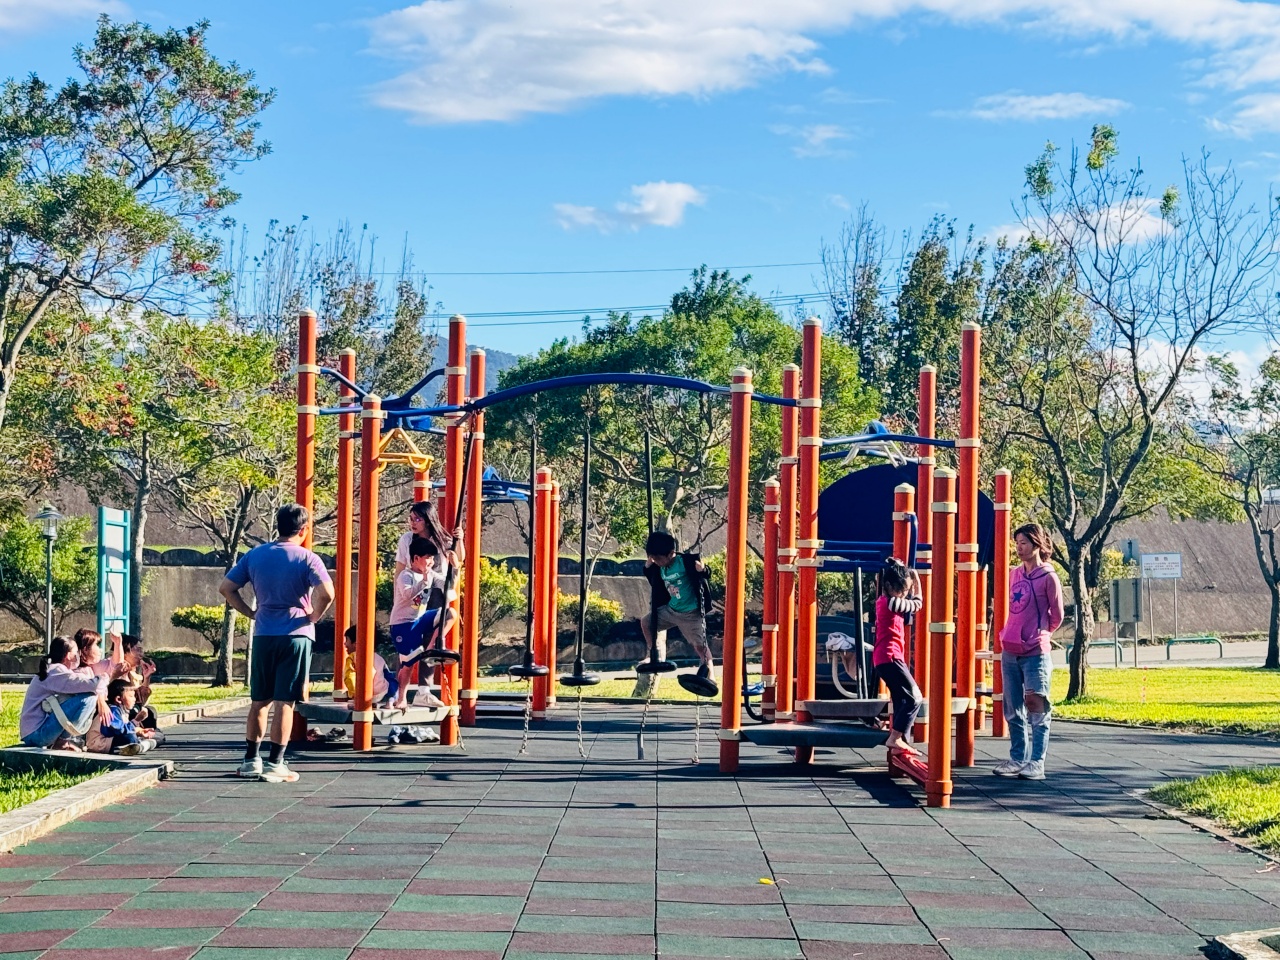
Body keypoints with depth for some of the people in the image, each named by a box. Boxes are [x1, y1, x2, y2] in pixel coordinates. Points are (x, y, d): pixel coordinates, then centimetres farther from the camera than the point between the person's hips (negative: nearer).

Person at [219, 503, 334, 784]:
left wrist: (251, 613, 10)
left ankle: (251, 760, 16)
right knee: (284, 702, -1)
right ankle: (274, 764, 0)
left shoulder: (255, 555, 7)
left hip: (263, 635, 4)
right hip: (296, 635, -4)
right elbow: (326, 593, -20)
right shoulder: (306, 558, -6)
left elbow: (226, 587, 5)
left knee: (259, 700, 14)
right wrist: (313, 617, -4)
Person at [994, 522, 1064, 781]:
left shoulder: (1048, 577, -5)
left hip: (1035, 653, -6)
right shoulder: (1015, 574, 13)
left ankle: (1036, 762, -5)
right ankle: (1017, 759, 15)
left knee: (1036, 707, -7)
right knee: (1013, 709, 8)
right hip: (1010, 651, 7)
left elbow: (1056, 616, 0)